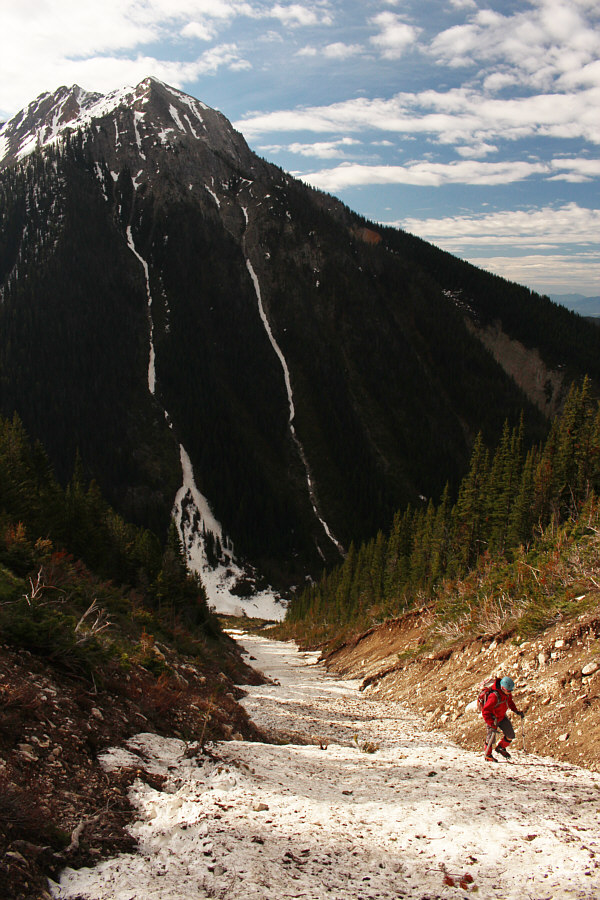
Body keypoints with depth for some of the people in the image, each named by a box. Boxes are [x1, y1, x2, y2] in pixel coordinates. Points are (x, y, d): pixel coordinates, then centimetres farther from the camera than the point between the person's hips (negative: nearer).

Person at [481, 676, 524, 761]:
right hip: (493, 718, -7)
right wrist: (493, 725, -37)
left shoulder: (507, 693, -13)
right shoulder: (494, 696, -37)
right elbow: (485, 712, -34)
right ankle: (488, 755, 19)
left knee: (510, 736, 6)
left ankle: (501, 748, 32)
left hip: (502, 716, 7)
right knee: (491, 735, -5)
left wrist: (516, 711, 2)